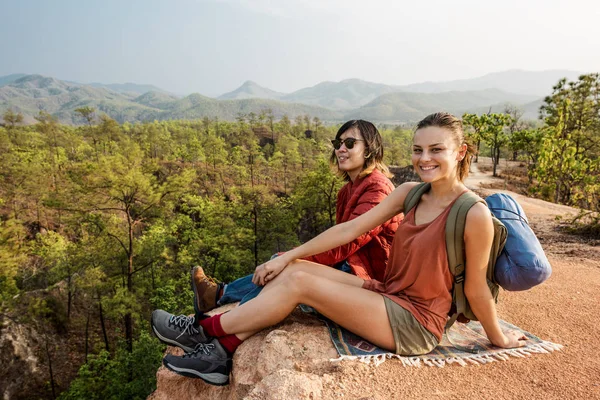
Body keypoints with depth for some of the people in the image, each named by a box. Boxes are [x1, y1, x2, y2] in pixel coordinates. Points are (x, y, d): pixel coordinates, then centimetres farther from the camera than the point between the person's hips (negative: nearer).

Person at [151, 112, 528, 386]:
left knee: (298, 281, -17)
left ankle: (211, 330, 0)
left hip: (415, 324, -6)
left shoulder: (474, 214, -20)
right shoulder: (410, 193, 0)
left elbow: (476, 288, -9)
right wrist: (287, 256, -4)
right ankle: (222, 353, -6)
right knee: (292, 269, -10)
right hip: (387, 293, 7)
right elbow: (351, 228, -2)